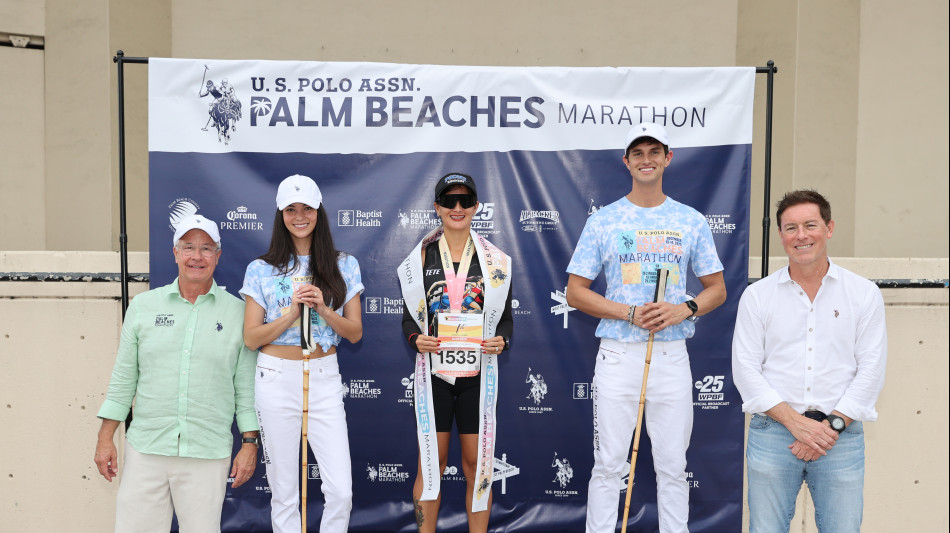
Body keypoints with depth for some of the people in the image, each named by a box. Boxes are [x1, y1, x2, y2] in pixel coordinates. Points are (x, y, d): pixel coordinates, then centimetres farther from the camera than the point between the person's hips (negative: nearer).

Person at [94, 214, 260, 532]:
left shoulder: (238, 312, 3)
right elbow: (124, 376, 10)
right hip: (145, 448, 1)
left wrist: (250, 443, 1)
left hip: (208, 454, -1)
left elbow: (246, 386, 5)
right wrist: (105, 437, 6)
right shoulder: (143, 305, 7)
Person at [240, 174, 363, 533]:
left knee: (341, 490, -4)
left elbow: (355, 332, 4)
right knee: (283, 492, 7)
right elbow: (251, 338, -1)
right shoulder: (261, 270, 2)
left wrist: (323, 309, -13)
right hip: (276, 379, -1)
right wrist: (292, 312, -14)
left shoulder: (343, 266, 5)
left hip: (324, 378, 1)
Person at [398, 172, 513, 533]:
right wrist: (416, 339, -14)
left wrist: (501, 341, -11)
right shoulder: (421, 257, 4)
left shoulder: (494, 259, 5)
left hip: (478, 374, 0)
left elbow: (505, 317, 9)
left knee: (477, 463, 5)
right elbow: (409, 317, 7)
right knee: (431, 462, 4)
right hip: (433, 373, 0)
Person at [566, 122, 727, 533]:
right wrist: (630, 313, -12)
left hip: (672, 358, 2)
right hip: (617, 357, -1)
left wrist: (684, 309, -10)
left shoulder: (691, 221, 8)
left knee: (673, 466, 10)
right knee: (608, 465, 4)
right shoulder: (603, 221, 3)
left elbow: (717, 288, 11)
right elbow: (575, 293, 1)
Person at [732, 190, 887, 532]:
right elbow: (746, 369, 0)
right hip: (772, 433, 0)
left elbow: (871, 370, 2)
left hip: (842, 436, 0)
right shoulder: (757, 295, 5)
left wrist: (832, 425, -8)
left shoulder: (864, 294, 6)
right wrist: (795, 421, -9)